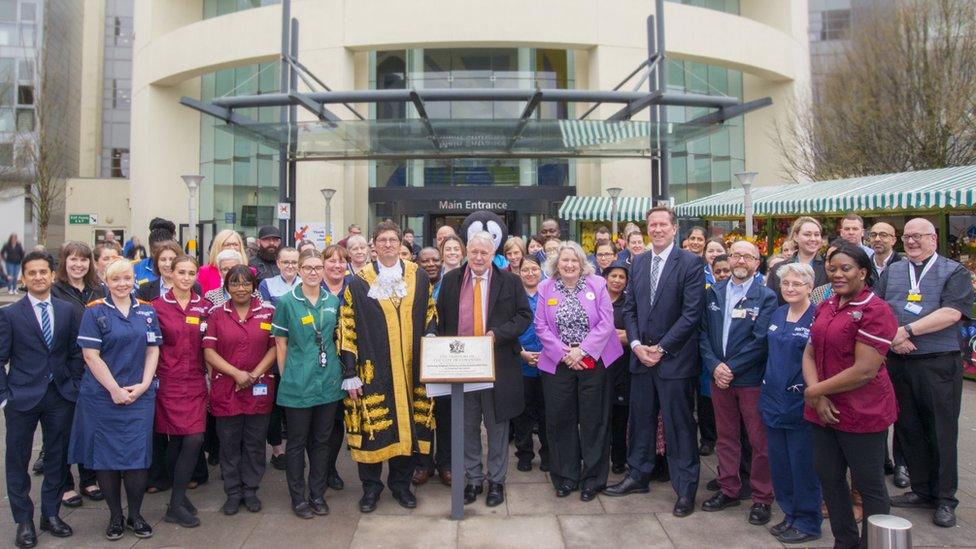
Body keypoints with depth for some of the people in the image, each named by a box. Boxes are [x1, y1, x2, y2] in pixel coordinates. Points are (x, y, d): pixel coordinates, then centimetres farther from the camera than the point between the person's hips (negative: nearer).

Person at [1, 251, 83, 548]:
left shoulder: (68, 310, 3)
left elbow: (76, 352, 7)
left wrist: (74, 385, 1)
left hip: (61, 396, 2)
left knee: (57, 457, 11)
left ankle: (51, 514, 25)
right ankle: (24, 521, 21)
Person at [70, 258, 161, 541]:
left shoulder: (146, 311, 7)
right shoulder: (95, 311, -3)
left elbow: (153, 350, 7)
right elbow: (91, 354, -8)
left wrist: (143, 385, -6)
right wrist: (115, 389, -12)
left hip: (139, 397, 2)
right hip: (103, 397, -2)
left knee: (138, 455, 2)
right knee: (106, 455, 5)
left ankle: (135, 515, 17)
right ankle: (115, 516, 19)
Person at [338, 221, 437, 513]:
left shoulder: (419, 277, 6)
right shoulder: (359, 282, -2)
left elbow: (430, 315, 13)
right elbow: (347, 328, -3)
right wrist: (350, 374, -7)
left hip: (410, 369, 2)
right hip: (373, 371, -2)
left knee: (408, 426, 9)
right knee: (372, 428, 3)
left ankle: (401, 483, 26)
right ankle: (371, 486, 22)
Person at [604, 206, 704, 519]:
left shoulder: (690, 263, -8)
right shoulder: (638, 263, 10)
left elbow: (691, 313, -12)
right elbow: (629, 308, 11)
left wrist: (661, 348, -13)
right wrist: (637, 345, -4)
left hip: (675, 358, -5)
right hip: (641, 355, 5)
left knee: (679, 423, 3)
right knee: (641, 418, 14)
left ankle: (685, 488, 17)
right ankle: (638, 476, 30)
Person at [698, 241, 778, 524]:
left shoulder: (766, 297, -5)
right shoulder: (713, 293, 7)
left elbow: (760, 340, -12)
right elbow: (704, 332, 4)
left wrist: (731, 368, -15)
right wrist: (714, 366, -10)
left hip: (752, 379, -4)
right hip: (718, 376, 4)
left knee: (759, 440, 4)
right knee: (725, 436, 14)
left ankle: (762, 498, 18)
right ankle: (728, 489, 28)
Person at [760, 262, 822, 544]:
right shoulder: (777, 315, 10)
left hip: (800, 403, -7)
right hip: (774, 400, 7)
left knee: (803, 465, 4)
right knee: (779, 463, 14)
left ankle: (808, 523, 20)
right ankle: (790, 514, 29)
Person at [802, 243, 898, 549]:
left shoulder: (875, 311, -16)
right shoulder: (826, 307, 9)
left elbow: (864, 371, -21)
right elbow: (810, 353, 8)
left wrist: (814, 391, -14)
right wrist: (818, 397, -8)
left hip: (863, 414, -8)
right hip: (824, 410, 8)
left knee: (870, 486, 8)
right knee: (828, 478, 16)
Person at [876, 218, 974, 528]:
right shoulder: (891, 272, 12)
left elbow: (951, 313, -14)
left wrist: (907, 331, -18)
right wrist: (891, 336, -14)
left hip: (939, 364, -4)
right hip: (898, 362, 4)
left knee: (942, 431, 4)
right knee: (907, 429, 11)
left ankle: (945, 500, 17)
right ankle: (922, 490, 25)